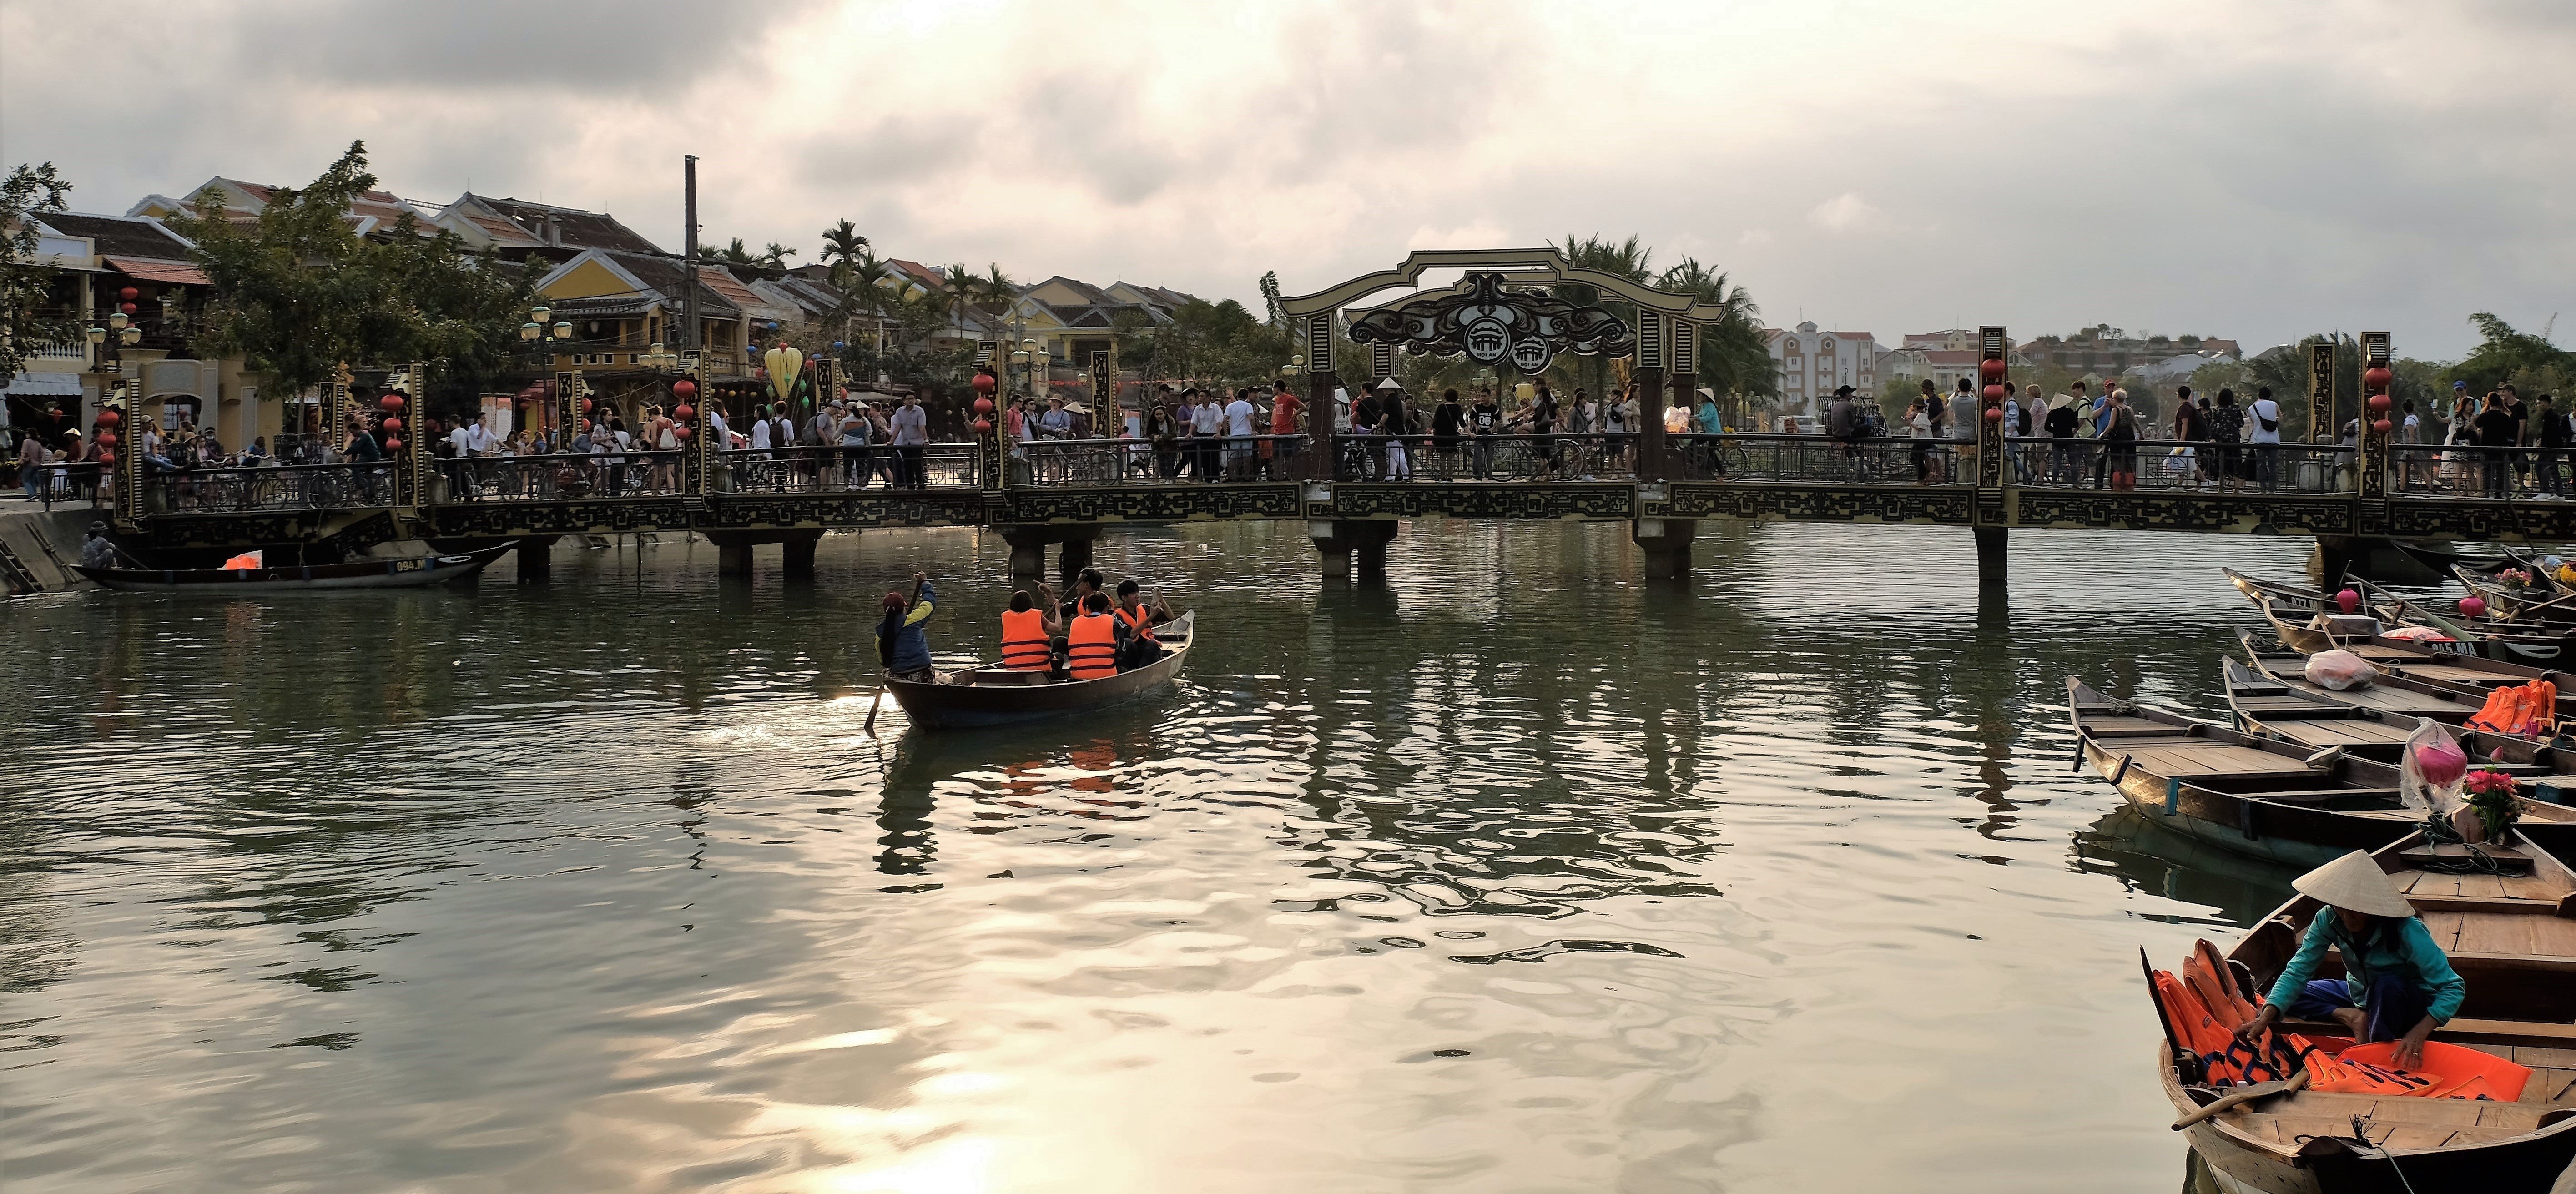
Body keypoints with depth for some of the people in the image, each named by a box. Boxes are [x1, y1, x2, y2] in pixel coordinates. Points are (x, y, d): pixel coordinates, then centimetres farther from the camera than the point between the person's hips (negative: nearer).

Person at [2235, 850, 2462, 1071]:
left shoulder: (2406, 931, -32)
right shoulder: (2329, 920, -20)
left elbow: (2453, 989, -32)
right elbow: (2297, 972, -21)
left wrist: (2419, 1034, -47)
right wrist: (2265, 1019, -37)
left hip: (2408, 1002, -4)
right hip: (2361, 994, 4)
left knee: (2387, 985, -39)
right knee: (2281, 998, -10)